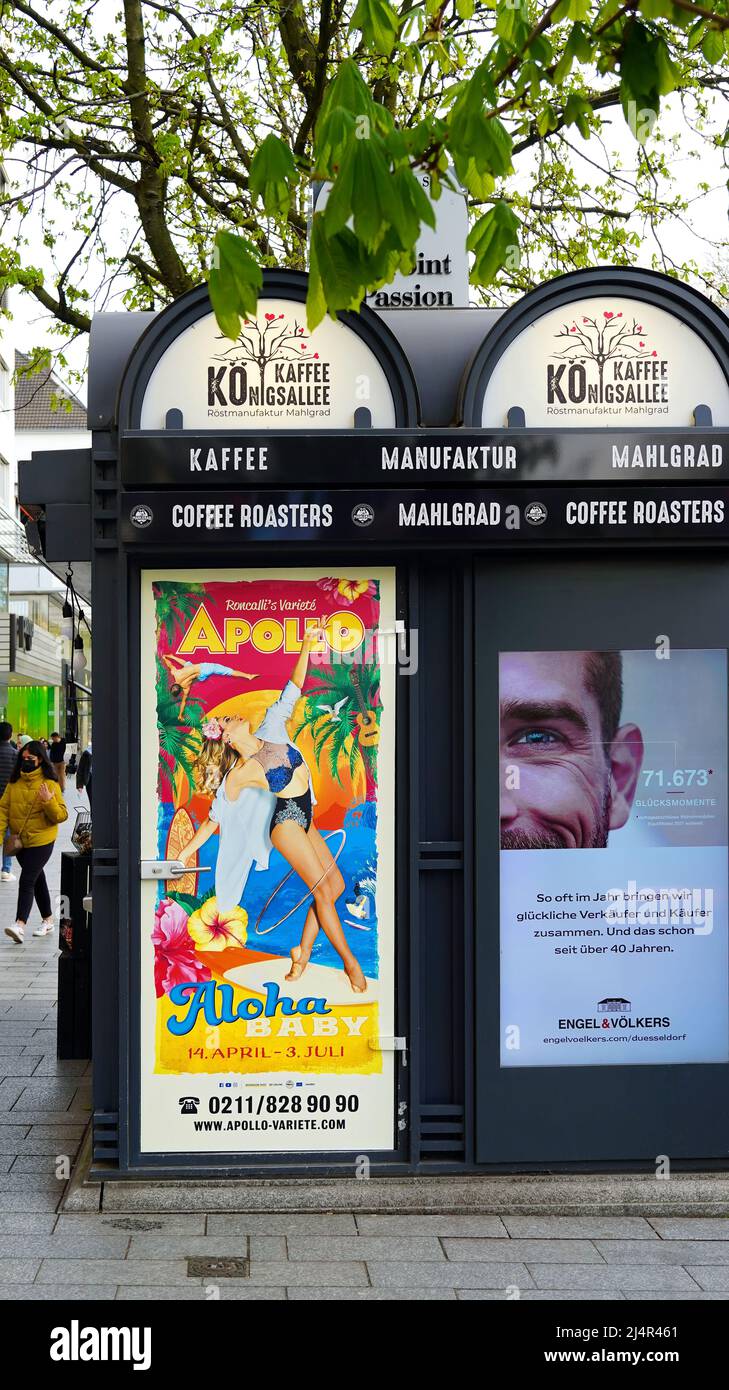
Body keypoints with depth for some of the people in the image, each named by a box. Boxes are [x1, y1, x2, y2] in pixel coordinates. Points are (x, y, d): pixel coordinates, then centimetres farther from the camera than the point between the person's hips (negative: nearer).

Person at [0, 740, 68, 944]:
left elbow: (61, 815, -11)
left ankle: (20, 925, -25)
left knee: (27, 880, -17)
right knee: (37, 879, 18)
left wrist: (48, 801, -28)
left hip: (41, 841, -6)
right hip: (20, 841, 6)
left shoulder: (49, 783, -9)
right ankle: (48, 920, 32)